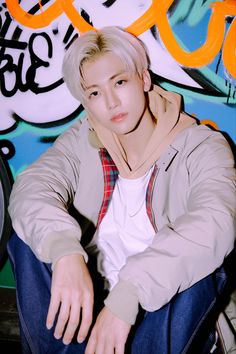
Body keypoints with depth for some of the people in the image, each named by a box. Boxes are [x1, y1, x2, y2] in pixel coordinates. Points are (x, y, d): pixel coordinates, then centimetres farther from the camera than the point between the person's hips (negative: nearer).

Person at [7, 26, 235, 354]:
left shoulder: (201, 146, -10)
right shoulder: (81, 141, 1)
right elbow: (32, 188, -17)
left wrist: (128, 292, -42)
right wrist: (64, 251, -39)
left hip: (166, 315, -2)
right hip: (91, 300, 3)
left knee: (196, 263, -32)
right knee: (28, 238, -16)